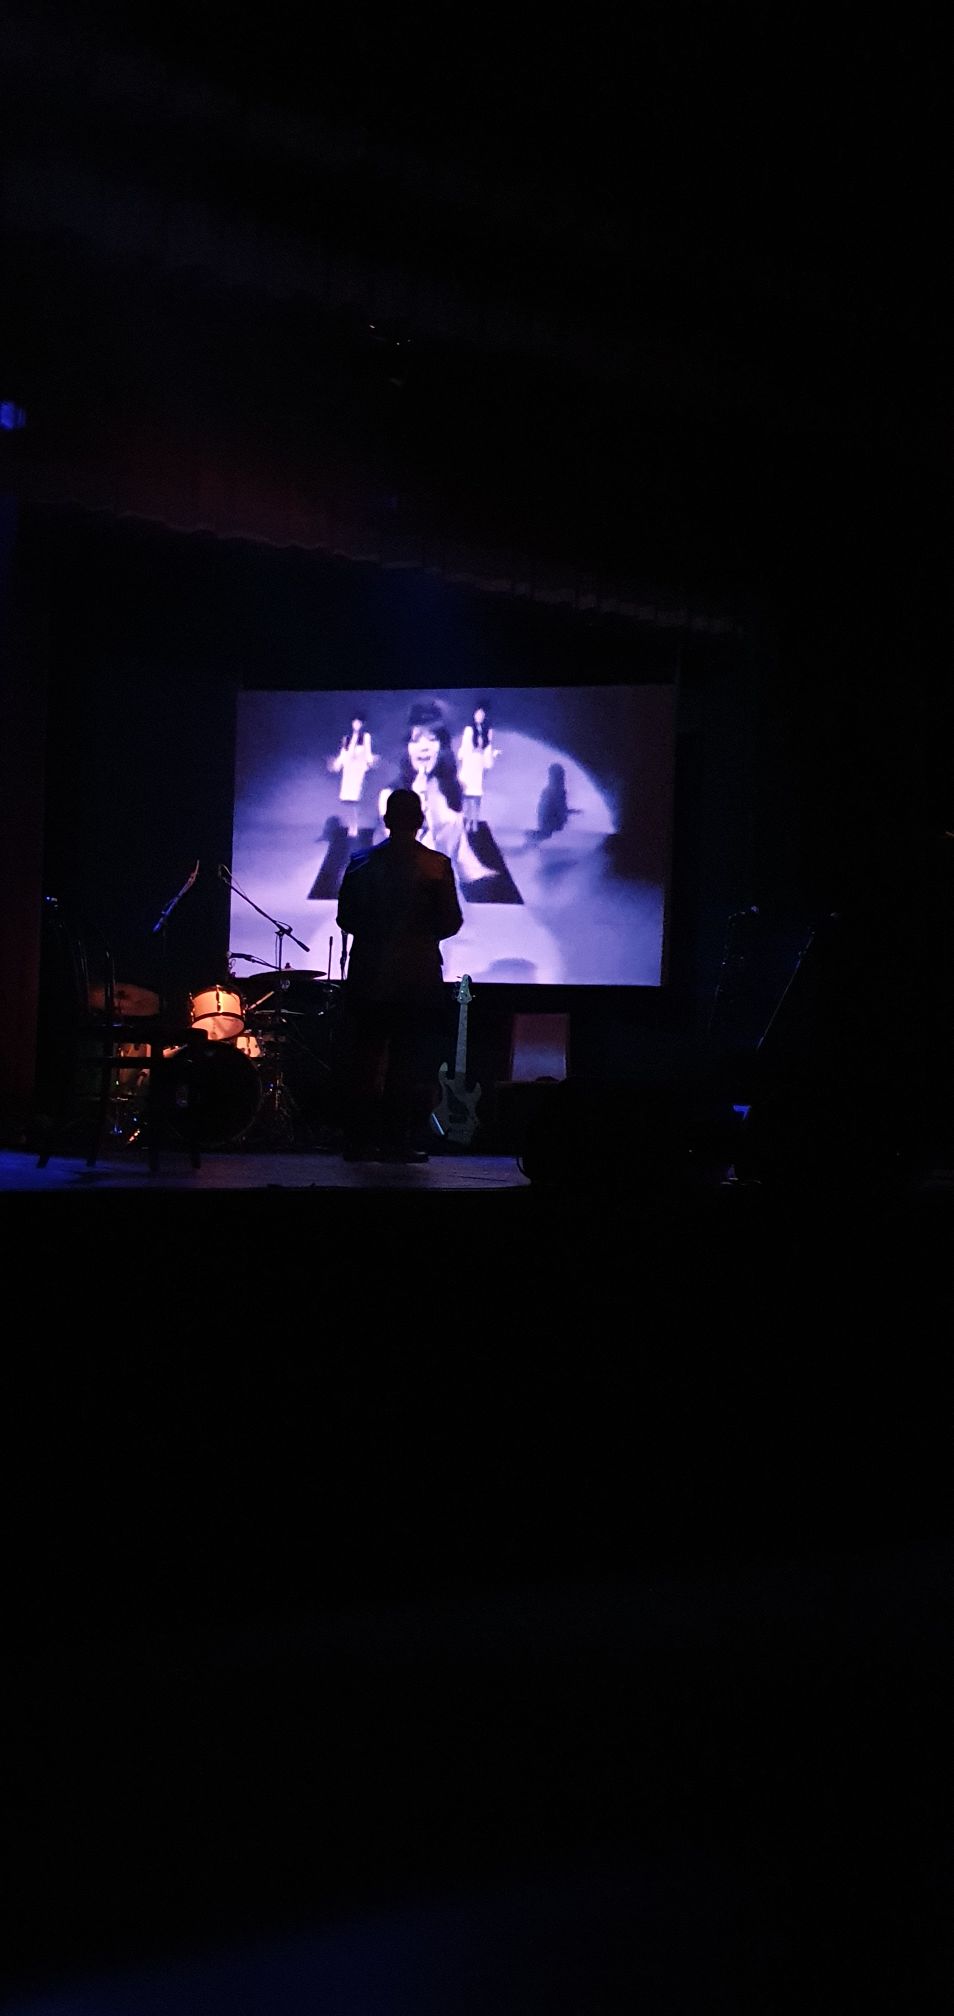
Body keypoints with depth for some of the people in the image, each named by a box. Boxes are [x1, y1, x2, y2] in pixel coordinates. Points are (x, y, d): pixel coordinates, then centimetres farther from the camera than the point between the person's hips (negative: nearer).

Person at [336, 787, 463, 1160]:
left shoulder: (360, 862, 1)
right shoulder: (437, 865, -5)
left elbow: (345, 918, 4)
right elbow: (451, 922, -4)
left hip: (369, 977, 2)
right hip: (419, 976, -2)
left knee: (364, 1060, 9)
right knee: (411, 1063, 4)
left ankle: (359, 1142, 11)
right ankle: (400, 1142, 4)